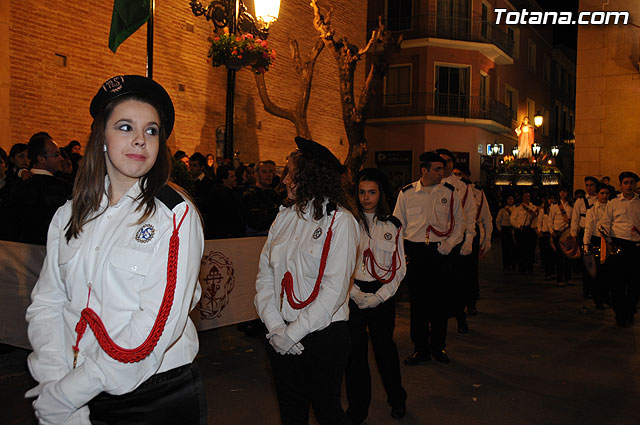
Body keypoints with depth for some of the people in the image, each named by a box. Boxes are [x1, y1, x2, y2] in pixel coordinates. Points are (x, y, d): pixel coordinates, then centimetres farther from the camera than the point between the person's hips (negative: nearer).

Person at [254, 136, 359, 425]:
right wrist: (275, 326, -9)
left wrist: (292, 333, -15)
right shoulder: (284, 217, 6)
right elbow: (265, 274, 3)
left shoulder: (340, 220, -11)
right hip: (282, 337, 5)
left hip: (323, 335, -5)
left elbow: (335, 288, -16)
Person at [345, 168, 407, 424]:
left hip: (382, 295, 0)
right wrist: (355, 293, -11)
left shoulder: (392, 225, 3)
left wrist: (378, 296, -8)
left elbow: (399, 268, 2)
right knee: (355, 349, 4)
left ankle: (397, 400, 33)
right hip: (352, 294, 0)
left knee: (384, 347, 8)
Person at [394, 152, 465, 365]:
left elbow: (460, 222, 11)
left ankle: (438, 346, 23)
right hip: (415, 253, 0)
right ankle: (420, 349, 17)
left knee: (441, 300, 5)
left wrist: (450, 243, -4)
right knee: (417, 301, 4)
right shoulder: (406, 193, 4)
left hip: (440, 252, 0)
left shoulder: (449, 192, 4)